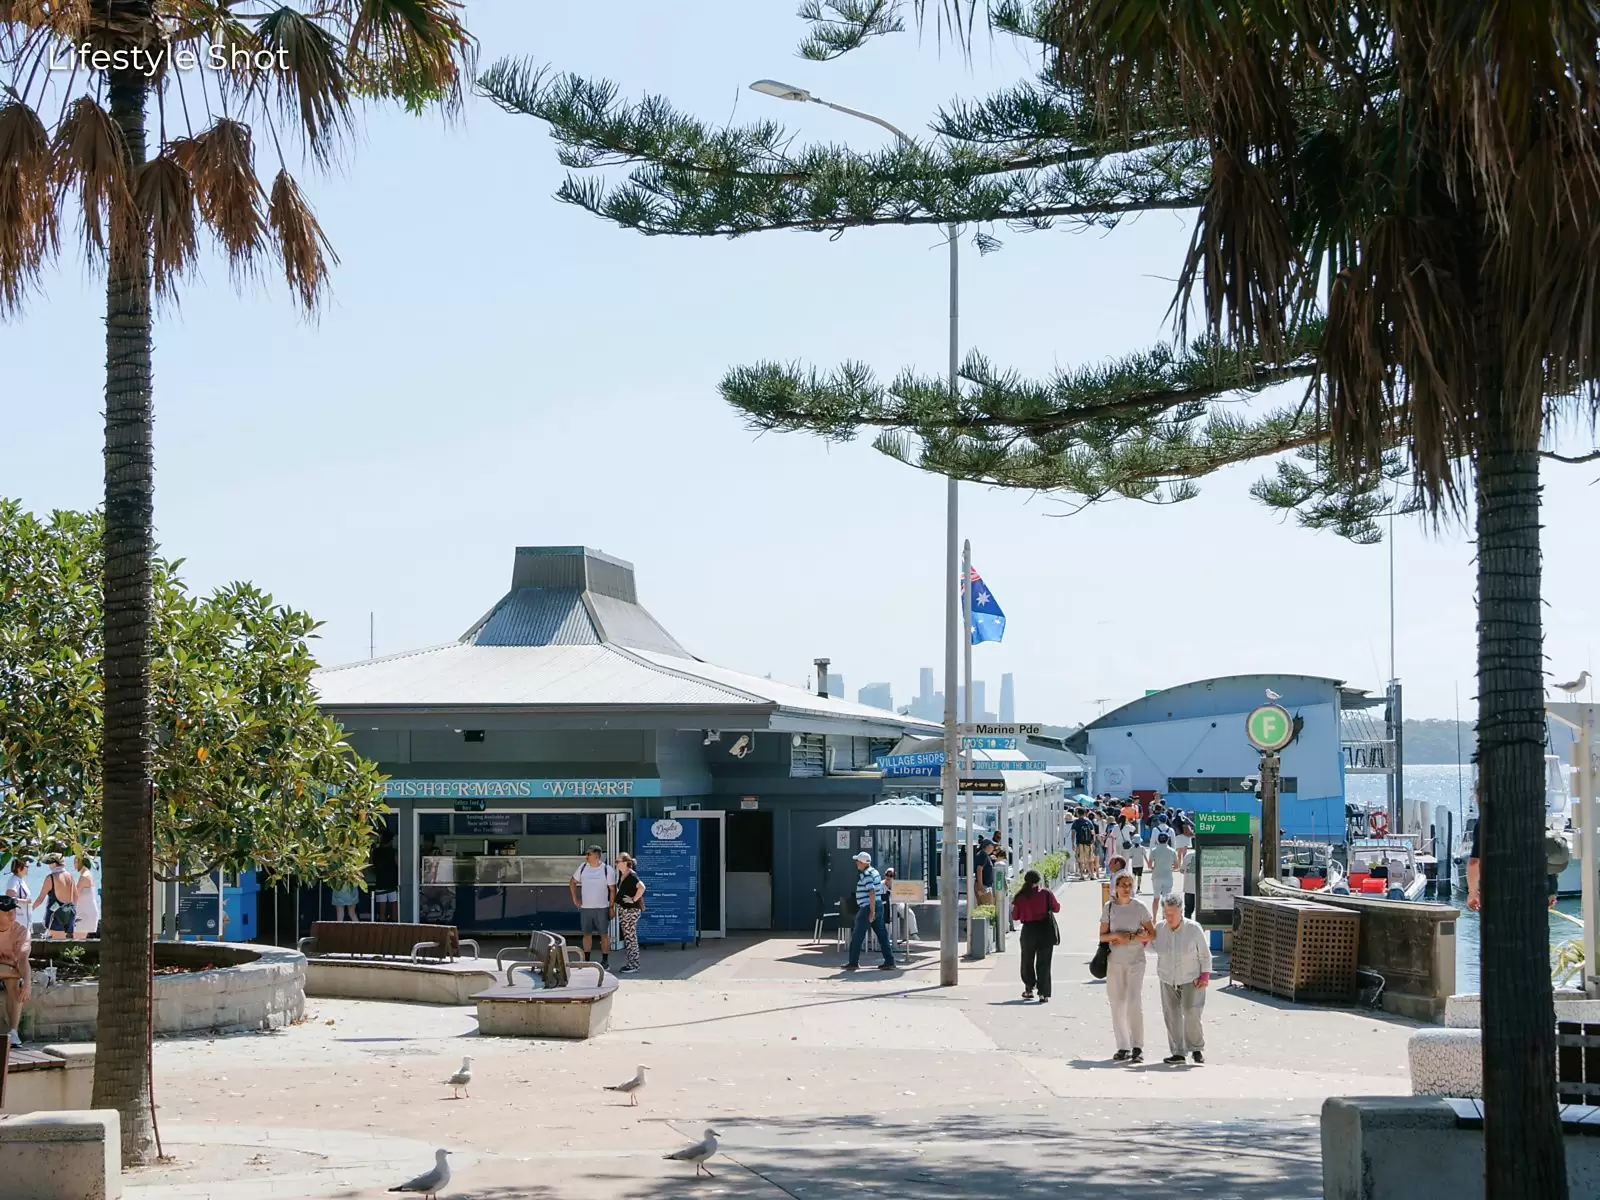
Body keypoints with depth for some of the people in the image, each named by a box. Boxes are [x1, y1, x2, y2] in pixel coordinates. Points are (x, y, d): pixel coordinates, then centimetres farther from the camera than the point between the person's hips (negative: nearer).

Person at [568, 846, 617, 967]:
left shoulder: (607, 870, -6)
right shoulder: (583, 867, 4)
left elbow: (612, 890, -5)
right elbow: (572, 882, 17)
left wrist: (612, 907, -9)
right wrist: (574, 898, 7)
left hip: (602, 908, -4)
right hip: (585, 907, 4)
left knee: (604, 934, 2)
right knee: (586, 934, 8)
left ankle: (605, 960, 8)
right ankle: (586, 960, 15)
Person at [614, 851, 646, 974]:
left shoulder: (631, 875, -18)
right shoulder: (621, 875, 10)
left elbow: (641, 887, -32)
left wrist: (634, 899, -23)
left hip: (631, 910, -10)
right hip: (622, 909, 10)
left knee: (630, 937, -3)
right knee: (626, 937, 14)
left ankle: (634, 964, 3)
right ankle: (629, 962, 21)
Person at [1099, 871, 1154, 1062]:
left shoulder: (1139, 908, 0)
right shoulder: (1109, 907, 5)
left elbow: (1151, 934, 1)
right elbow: (1102, 936, 6)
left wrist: (1130, 939, -10)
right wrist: (1116, 935, -14)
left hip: (1135, 960, -3)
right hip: (1114, 961, 3)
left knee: (1133, 1003, -13)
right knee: (1117, 1005, 4)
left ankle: (1137, 1048, -9)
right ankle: (1123, 1048, 11)